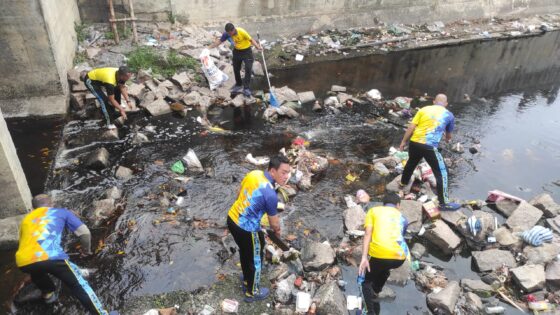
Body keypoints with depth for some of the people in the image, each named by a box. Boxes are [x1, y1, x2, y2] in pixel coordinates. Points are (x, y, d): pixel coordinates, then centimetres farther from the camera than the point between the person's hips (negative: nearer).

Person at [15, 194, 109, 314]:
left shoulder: (26, 219, 32)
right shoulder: (61, 212, 23)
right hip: (50, 257, -4)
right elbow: (85, 233, 14)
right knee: (78, 285, 9)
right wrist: (86, 250, 34)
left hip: (23, 263, 4)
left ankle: (48, 293, 51)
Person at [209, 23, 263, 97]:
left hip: (246, 51, -5)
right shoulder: (226, 34, -15)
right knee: (236, 69, 12)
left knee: (248, 69, -13)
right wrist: (209, 47, -9)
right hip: (237, 51, 5)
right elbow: (220, 41, -3)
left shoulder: (242, 32, -28)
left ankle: (246, 88, -8)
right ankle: (238, 85, 32)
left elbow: (251, 39, -20)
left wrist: (258, 46, -35)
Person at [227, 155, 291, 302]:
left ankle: (247, 281, 54)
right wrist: (277, 231, 11)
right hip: (247, 229, -8)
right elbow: (274, 223, -12)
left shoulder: (253, 173, -6)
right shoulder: (270, 194, -27)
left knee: (244, 252, 30)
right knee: (254, 260, 17)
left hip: (232, 219, 8)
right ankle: (252, 293, 40)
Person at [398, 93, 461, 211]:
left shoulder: (424, 109, 10)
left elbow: (411, 127, 1)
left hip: (414, 143, 4)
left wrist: (403, 142, 9)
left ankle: (403, 183, 54)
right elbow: (448, 134, 27)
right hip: (429, 147, -4)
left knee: (411, 163, 30)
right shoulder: (449, 115, 9)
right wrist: (448, 139, 50)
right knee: (441, 172, 7)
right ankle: (444, 203, 10)